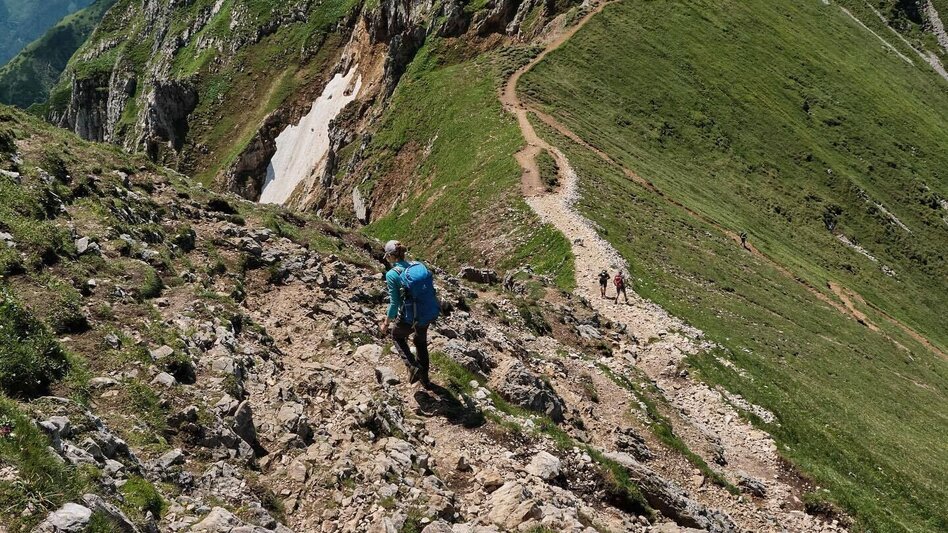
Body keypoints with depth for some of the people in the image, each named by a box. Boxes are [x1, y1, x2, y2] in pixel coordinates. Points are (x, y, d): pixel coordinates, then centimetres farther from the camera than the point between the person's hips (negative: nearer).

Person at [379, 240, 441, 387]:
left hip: (411, 317, -5)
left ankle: (413, 366, 12)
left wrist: (386, 323, 1)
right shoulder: (419, 265, 1)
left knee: (397, 336, 29)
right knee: (420, 342, 31)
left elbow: (394, 303, -12)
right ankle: (424, 379, 42)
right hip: (431, 314, 5)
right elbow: (428, 289, 10)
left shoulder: (392, 274, -14)